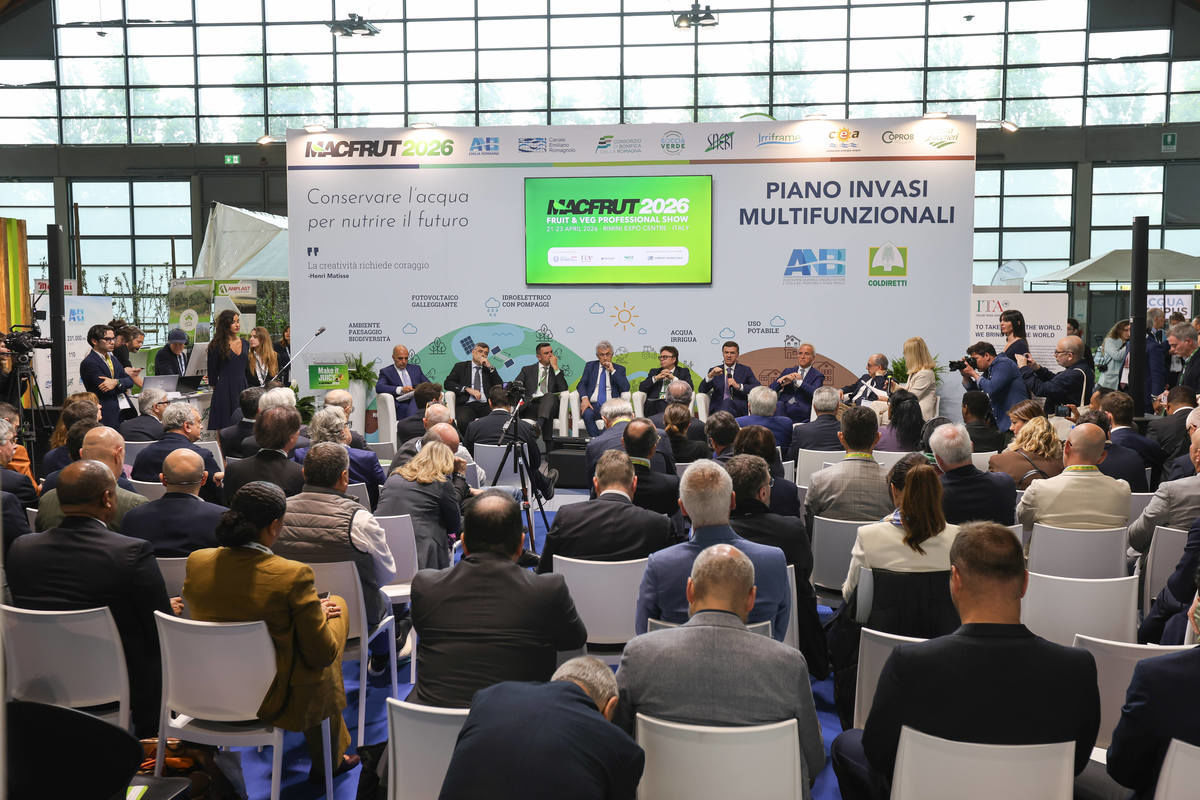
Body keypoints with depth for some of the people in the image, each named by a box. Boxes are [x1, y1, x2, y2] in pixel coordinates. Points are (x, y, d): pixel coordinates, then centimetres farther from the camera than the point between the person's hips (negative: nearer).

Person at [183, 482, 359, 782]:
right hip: (270, 700, -6)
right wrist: (317, 613, 4)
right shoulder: (293, 575, -27)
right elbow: (322, 653, -18)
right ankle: (326, 764, 45)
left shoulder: (197, 562, -11)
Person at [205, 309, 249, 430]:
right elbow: (212, 372, 2)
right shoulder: (217, 346, -4)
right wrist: (216, 388, 6)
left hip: (243, 388, 5)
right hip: (224, 391, -5)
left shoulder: (245, 344, 11)